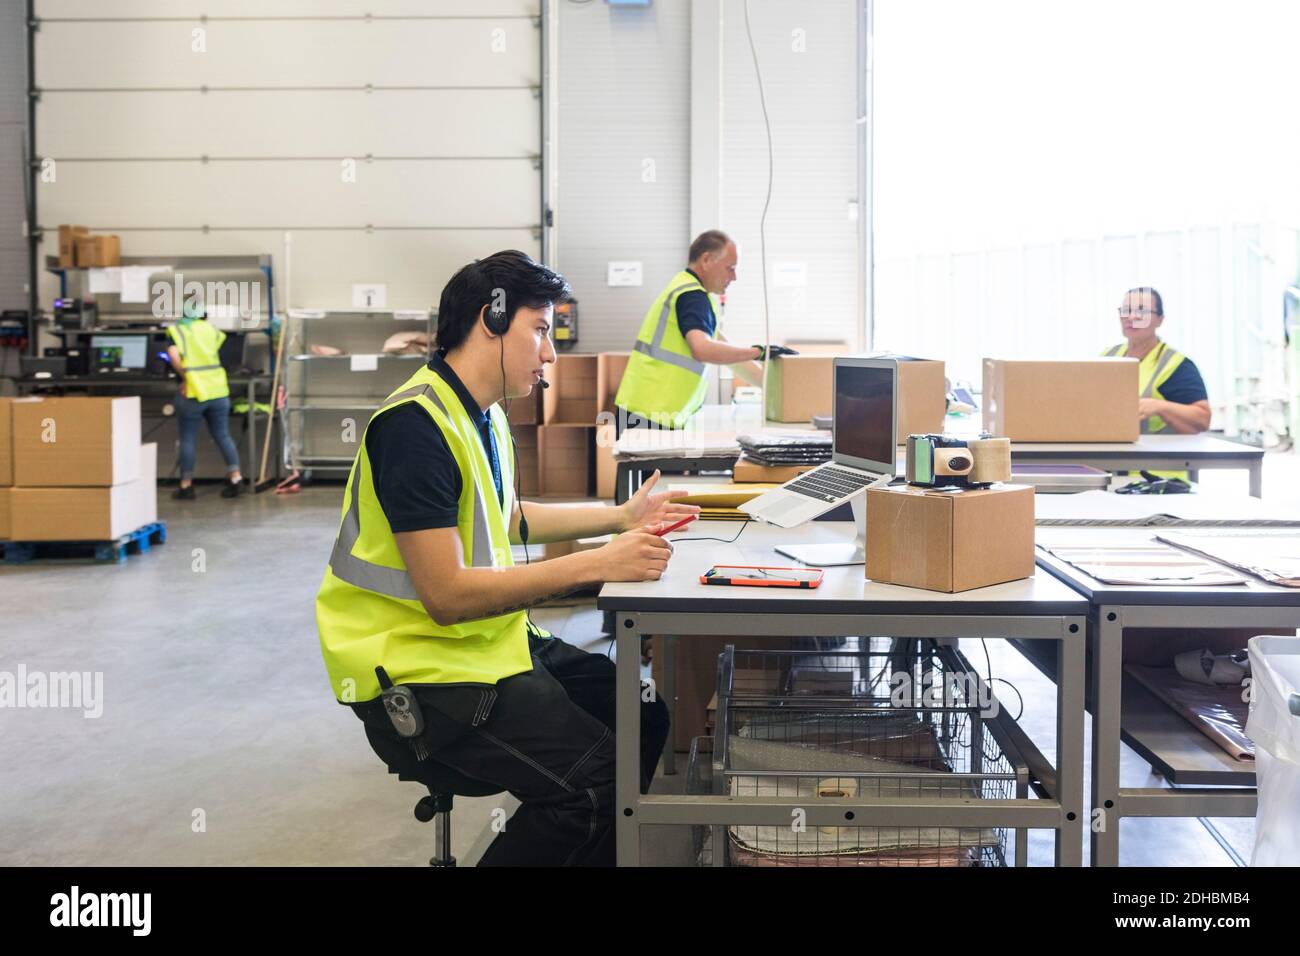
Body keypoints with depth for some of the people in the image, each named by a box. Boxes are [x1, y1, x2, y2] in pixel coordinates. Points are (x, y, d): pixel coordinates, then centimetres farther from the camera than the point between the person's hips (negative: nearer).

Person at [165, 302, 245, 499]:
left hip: (193, 393, -4)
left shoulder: (175, 330, -2)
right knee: (223, 436, 11)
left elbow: (173, 355, -17)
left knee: (188, 439, 6)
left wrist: (185, 377, -7)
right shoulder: (208, 328, 10)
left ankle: (186, 486, 11)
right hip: (218, 391, 4)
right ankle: (236, 479, 5)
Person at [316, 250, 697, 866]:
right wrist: (596, 565, -24)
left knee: (645, 717, 6)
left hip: (493, 642, 10)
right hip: (420, 672, -10)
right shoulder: (416, 424, -21)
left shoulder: (485, 415, 10)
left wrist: (618, 518, 21)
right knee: (596, 780, -22)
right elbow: (446, 595, -25)